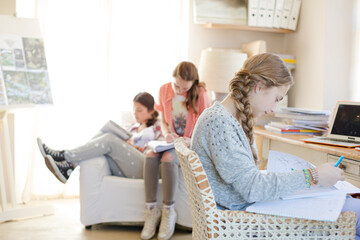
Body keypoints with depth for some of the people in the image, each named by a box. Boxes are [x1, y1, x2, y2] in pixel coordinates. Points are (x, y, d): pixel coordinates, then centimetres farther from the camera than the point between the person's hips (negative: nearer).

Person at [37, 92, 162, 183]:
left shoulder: (157, 127, 10)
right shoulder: (134, 127, 28)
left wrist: (134, 146, -4)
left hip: (144, 168, -6)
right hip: (123, 170, 6)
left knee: (109, 139, -25)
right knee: (102, 136, -14)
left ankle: (64, 156, -24)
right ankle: (67, 168, -27)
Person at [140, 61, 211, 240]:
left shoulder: (200, 94, -11)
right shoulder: (164, 90, 2)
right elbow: (163, 121, 10)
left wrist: (192, 141, -26)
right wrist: (166, 134, -13)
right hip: (171, 142, 4)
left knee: (168, 158, -35)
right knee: (150, 155, -29)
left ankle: (168, 211, -20)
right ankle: (151, 209, -21)